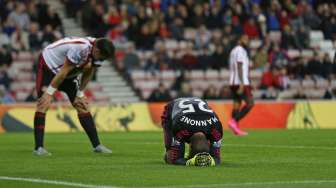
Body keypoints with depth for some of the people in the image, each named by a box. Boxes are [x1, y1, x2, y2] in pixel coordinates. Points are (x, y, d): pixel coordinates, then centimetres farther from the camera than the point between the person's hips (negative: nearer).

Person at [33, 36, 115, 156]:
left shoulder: (98, 52, -14)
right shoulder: (80, 49, -38)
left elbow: (87, 74, 0)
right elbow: (63, 72, -31)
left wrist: (80, 94, 2)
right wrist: (49, 93, -25)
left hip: (70, 74, 7)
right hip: (49, 65, -7)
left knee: (82, 106, 2)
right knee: (44, 104, -18)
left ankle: (96, 145, 5)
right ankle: (38, 148, -17)